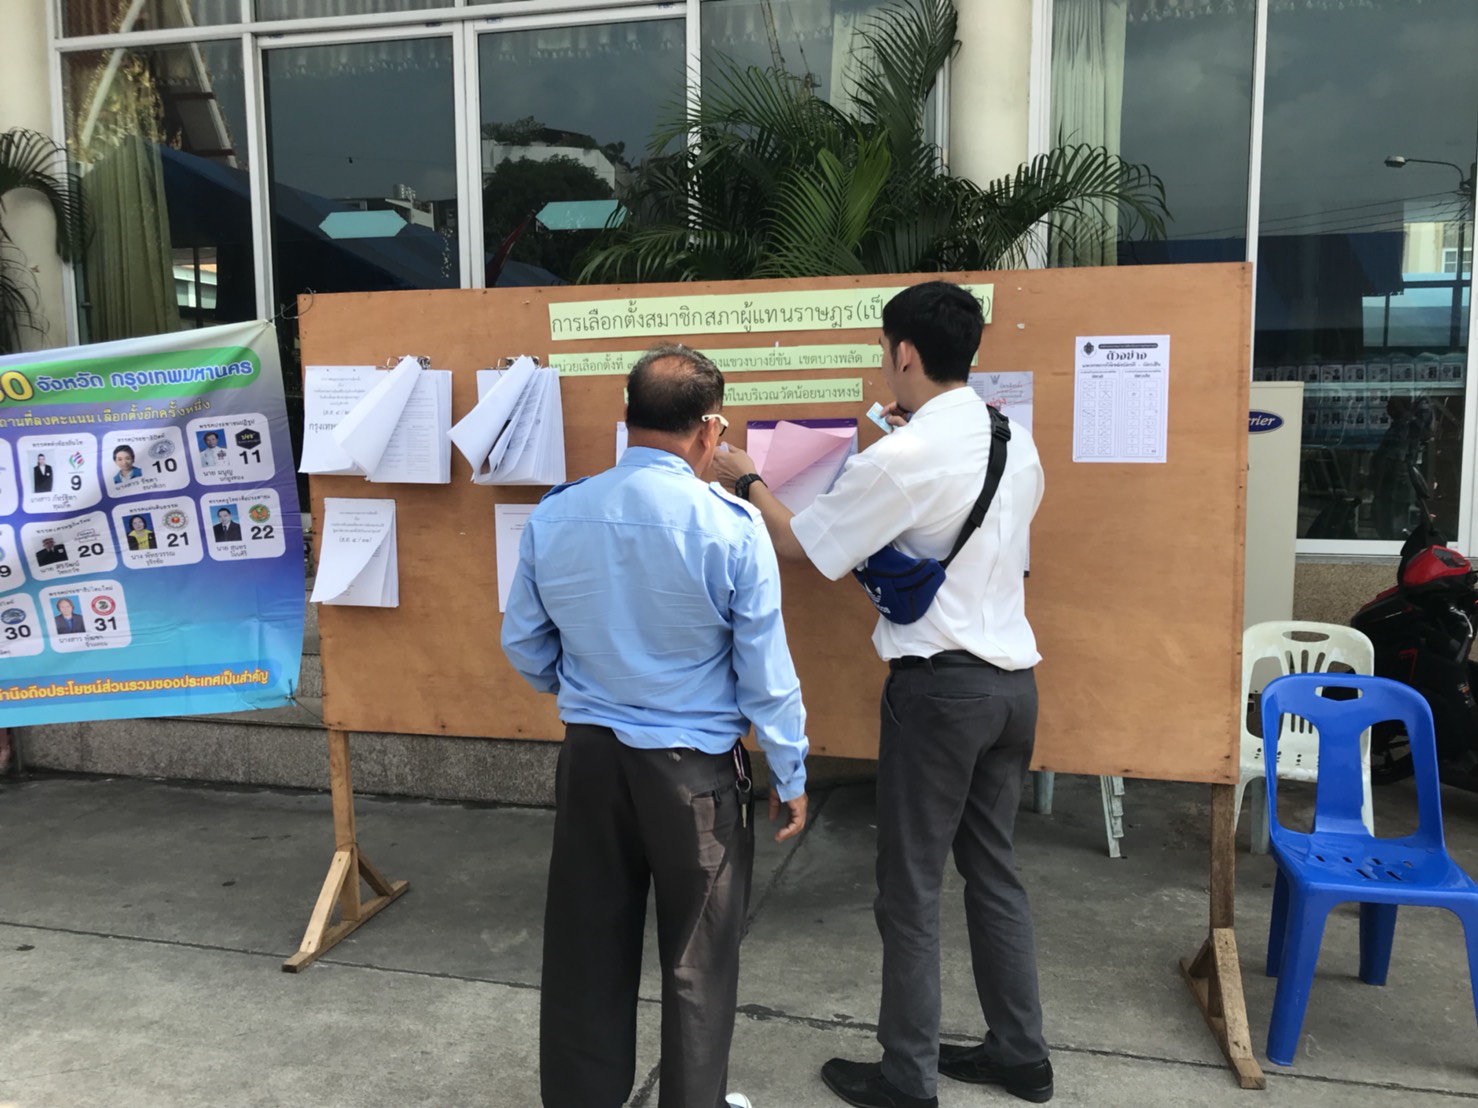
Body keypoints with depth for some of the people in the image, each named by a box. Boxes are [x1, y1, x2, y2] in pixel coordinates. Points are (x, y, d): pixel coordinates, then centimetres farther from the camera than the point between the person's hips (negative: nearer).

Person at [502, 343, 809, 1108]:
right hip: (694, 768, -3)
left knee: (587, 948, 19)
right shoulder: (730, 524, -16)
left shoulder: (553, 516, -4)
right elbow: (766, 673, -11)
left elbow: (524, 647, 7)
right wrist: (790, 775, 2)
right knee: (697, 959, 16)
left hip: (590, 758, 4)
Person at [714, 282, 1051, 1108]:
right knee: (994, 868, 20)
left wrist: (747, 481, 9)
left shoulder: (902, 457, -17)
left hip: (940, 685, -7)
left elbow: (799, 543, -8)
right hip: (1014, 679, 8)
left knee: (912, 886, 7)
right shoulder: (1018, 443, 5)